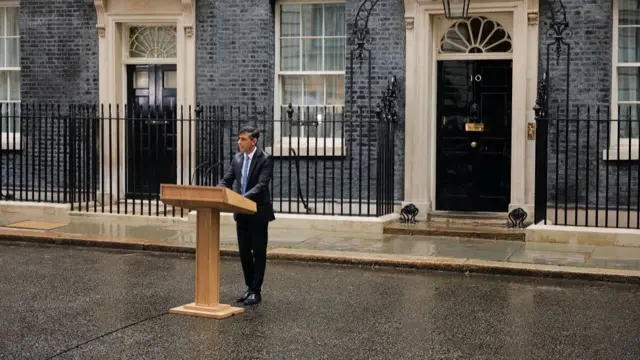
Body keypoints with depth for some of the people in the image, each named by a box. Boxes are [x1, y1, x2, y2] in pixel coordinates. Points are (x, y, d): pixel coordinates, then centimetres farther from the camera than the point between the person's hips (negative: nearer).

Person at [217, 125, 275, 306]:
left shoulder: (265, 159, -13)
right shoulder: (237, 158, 7)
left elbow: (261, 185, -22)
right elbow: (226, 180, 6)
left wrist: (244, 198, -35)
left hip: (258, 213, -6)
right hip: (241, 212, 7)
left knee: (259, 252, 1)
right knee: (244, 252, 11)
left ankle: (256, 291, 7)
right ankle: (250, 287, 23)